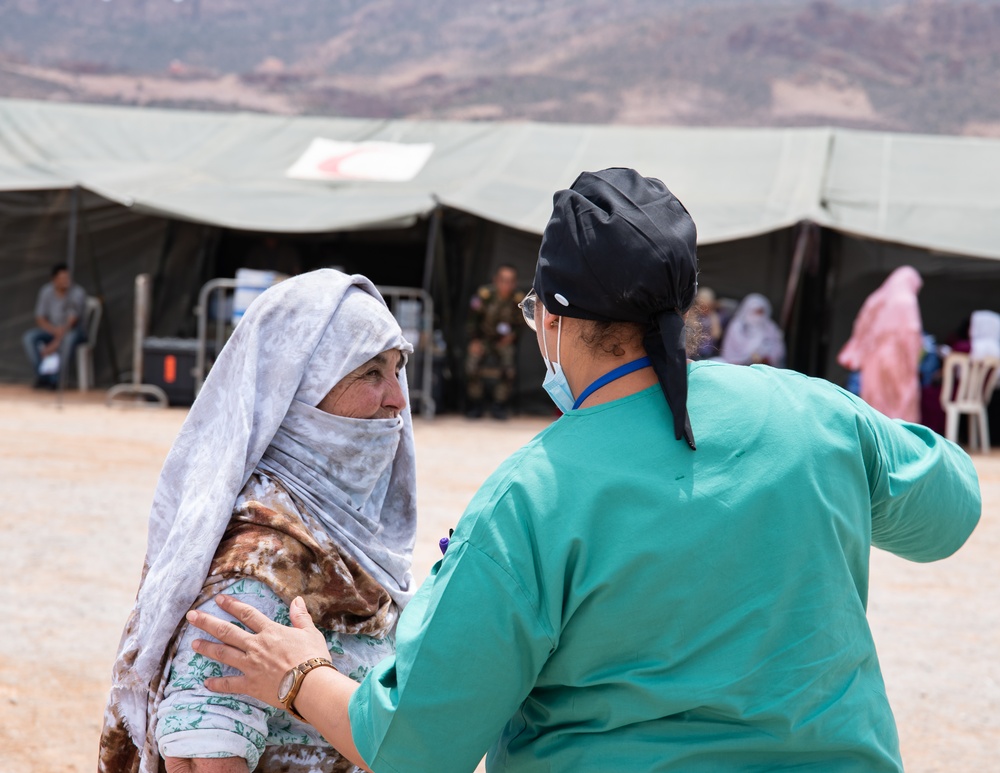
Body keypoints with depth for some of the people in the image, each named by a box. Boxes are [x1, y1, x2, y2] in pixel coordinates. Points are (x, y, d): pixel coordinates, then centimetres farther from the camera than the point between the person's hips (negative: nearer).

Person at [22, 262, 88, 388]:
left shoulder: (78, 293, -18)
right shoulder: (46, 291, -6)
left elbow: (71, 322, -24)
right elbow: (39, 320, -5)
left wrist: (55, 344, -32)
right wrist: (55, 330, -25)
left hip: (74, 331, -4)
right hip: (52, 330, 4)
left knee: (69, 337, -40)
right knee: (28, 337, -24)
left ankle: (54, 379, -34)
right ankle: (42, 376, -26)